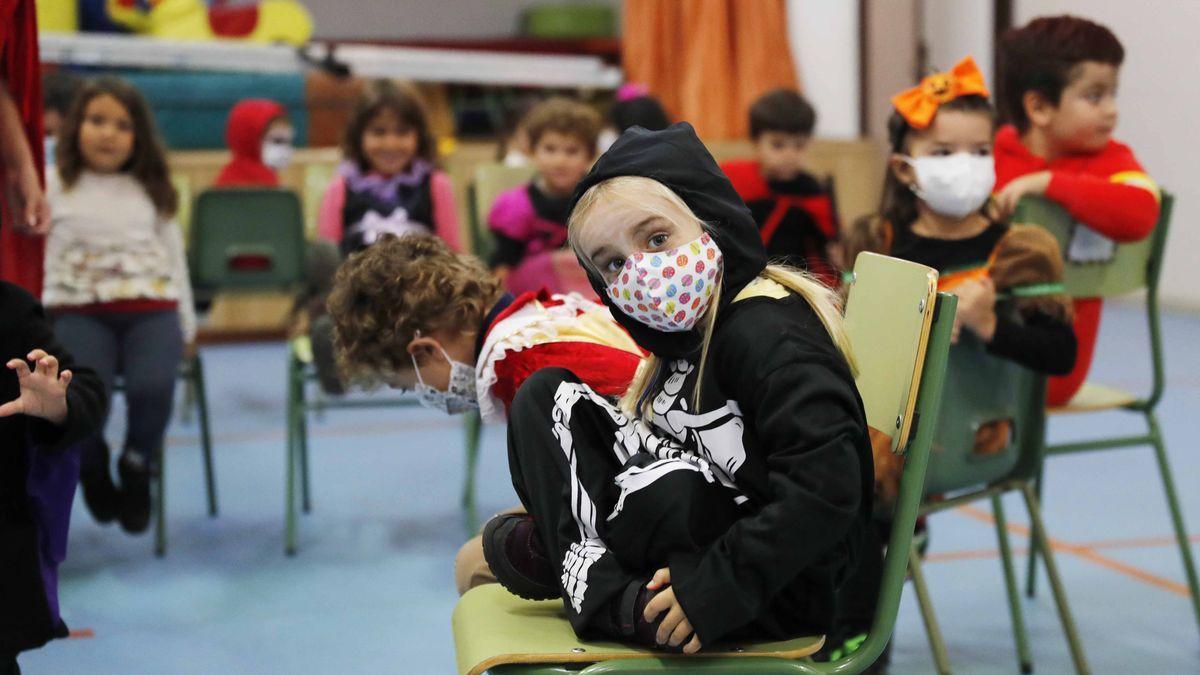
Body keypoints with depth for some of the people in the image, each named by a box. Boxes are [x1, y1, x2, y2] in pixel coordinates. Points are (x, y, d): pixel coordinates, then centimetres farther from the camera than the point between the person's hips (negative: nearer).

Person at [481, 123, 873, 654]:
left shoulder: (767, 332, -20)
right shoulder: (688, 328, 9)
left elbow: (825, 486, -29)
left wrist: (717, 587, -29)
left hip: (786, 587, -9)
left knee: (668, 495, -38)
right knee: (550, 396, 8)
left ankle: (545, 549, -9)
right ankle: (594, 578, -4)